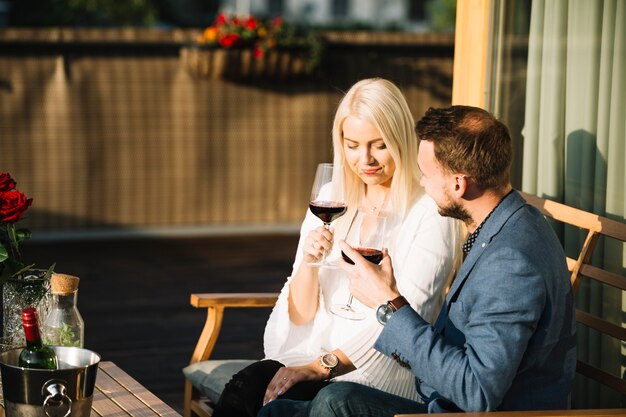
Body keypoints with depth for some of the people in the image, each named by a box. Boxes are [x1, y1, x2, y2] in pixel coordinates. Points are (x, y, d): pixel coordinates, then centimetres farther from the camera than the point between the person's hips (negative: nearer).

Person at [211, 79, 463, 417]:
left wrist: (322, 366, -20)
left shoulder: (430, 212, -5)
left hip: (382, 373, -5)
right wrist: (309, 261, -11)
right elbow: (300, 316, 10)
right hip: (314, 350, 5)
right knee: (244, 387, -26)